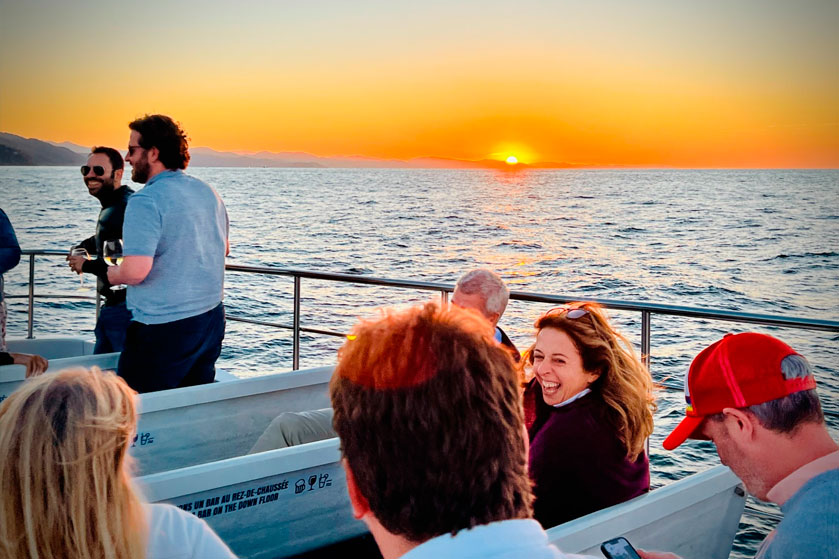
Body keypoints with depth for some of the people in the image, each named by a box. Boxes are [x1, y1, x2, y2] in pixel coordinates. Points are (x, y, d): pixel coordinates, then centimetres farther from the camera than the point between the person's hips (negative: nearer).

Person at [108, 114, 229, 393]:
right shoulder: (208, 192, 8)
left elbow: (135, 272, -26)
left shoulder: (145, 201, -17)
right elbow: (223, 249, 22)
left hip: (163, 330, -8)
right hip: (211, 318, 8)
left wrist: (113, 274, -4)